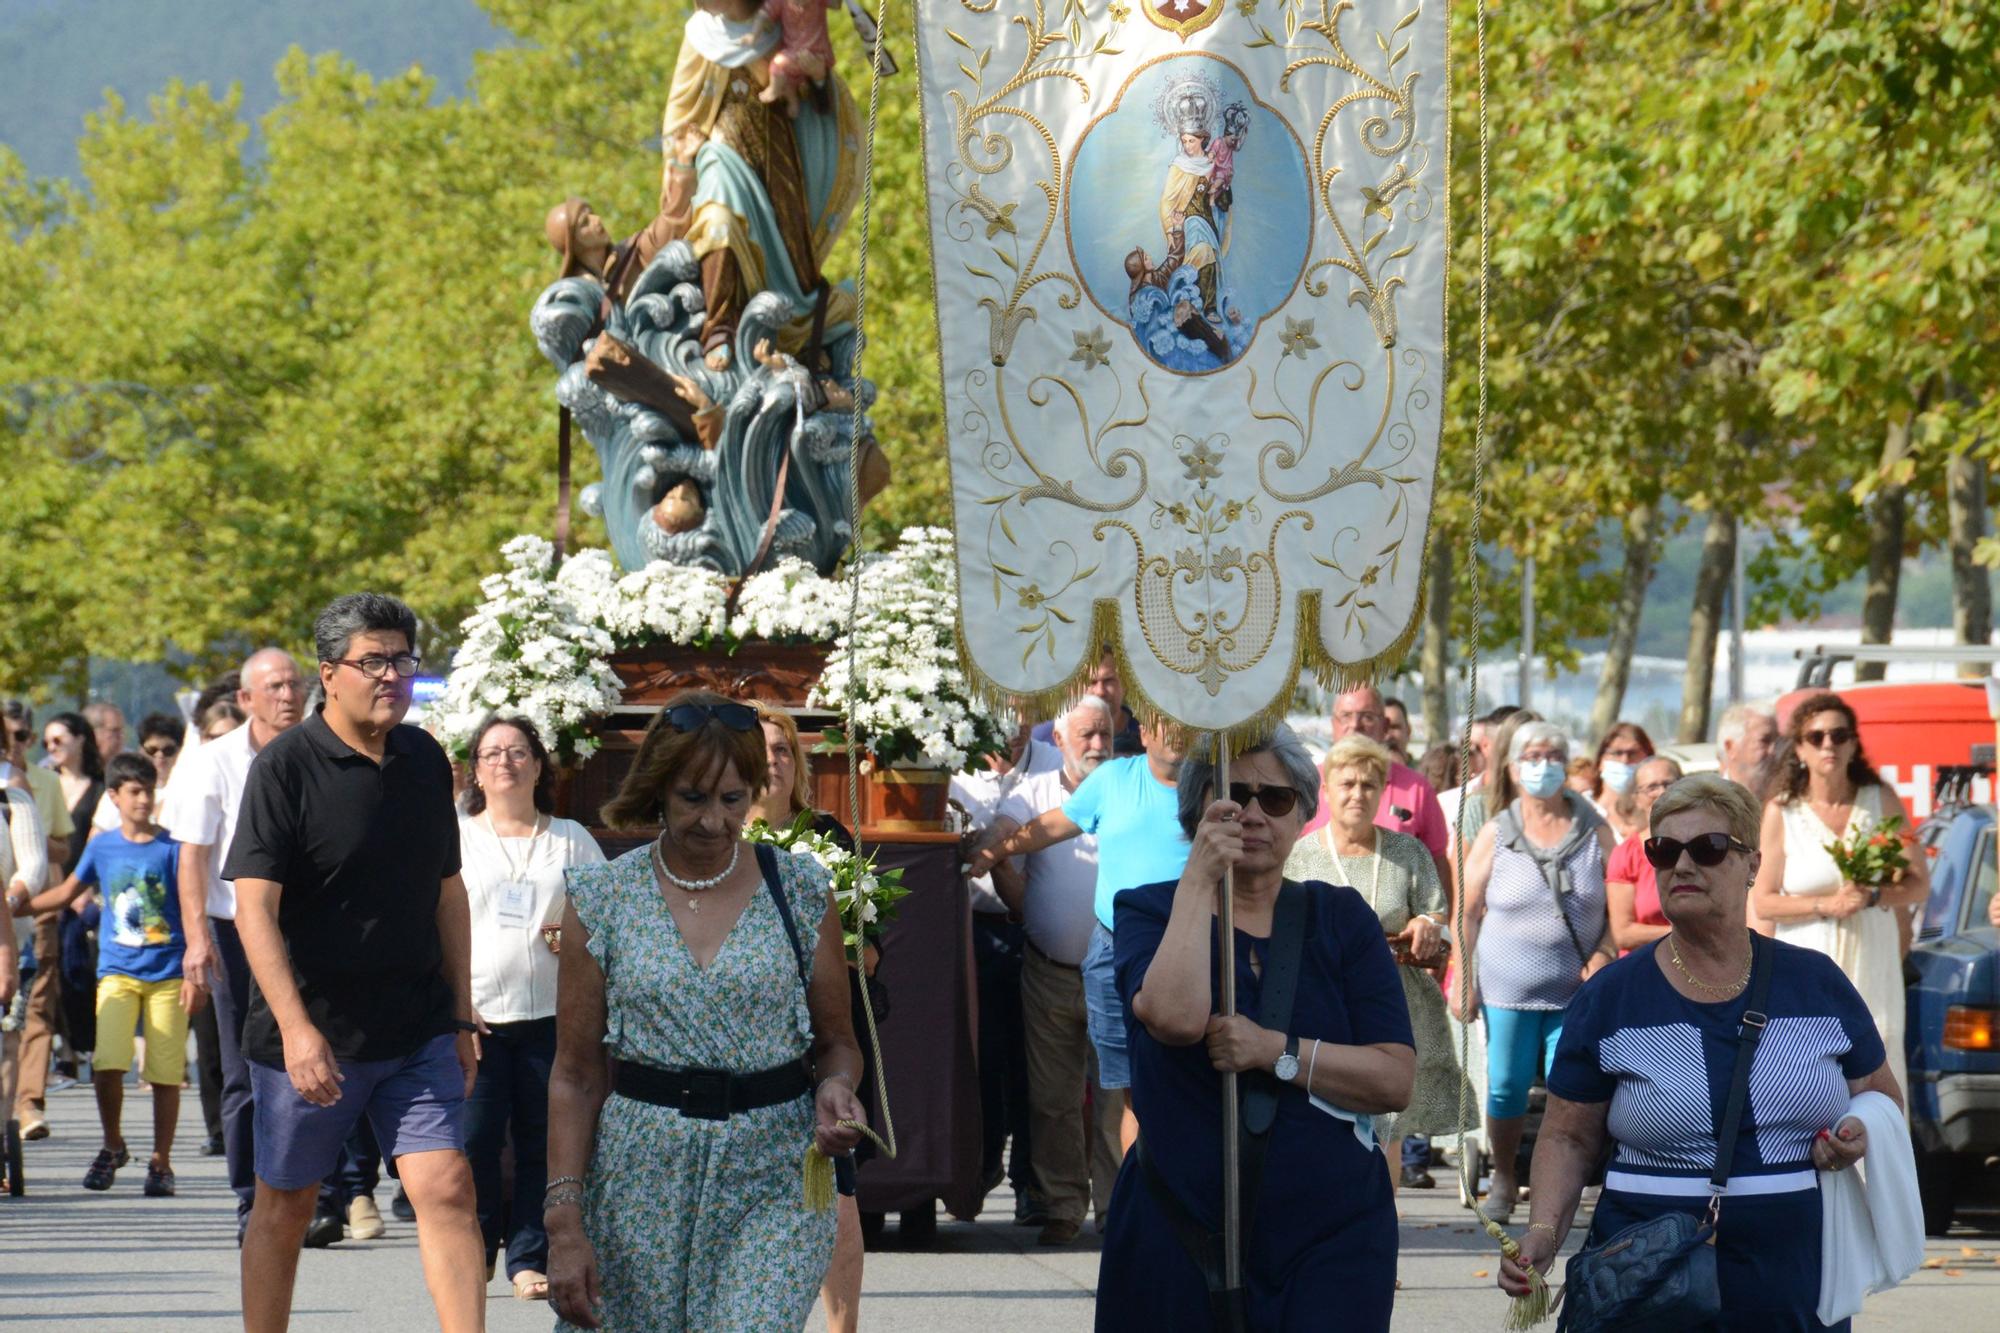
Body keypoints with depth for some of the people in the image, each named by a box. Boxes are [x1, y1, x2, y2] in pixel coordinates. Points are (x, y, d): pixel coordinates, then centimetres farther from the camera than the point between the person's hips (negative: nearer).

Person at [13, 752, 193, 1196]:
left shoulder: (171, 849, 1)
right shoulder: (102, 847, 8)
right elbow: (66, 892, 21)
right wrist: (10, 909, 20)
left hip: (167, 975, -1)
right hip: (117, 971, 1)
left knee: (165, 1072, -2)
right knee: (107, 1064, -14)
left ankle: (161, 1163, 11)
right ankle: (112, 1146, 8)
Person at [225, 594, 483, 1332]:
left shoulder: (425, 760, 8)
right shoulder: (286, 766, -9)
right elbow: (254, 907, -15)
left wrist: (462, 1016, 14)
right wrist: (296, 1027, -24)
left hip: (418, 1031, 4)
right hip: (311, 1033, -4)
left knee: (447, 1189, -9)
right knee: (285, 1206, 8)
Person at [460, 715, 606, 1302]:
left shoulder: (572, 840, 13)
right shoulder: (454, 837, 9)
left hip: (552, 1013, 1)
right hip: (476, 1014, -1)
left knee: (542, 1142, -1)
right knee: (473, 1140, -9)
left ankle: (530, 1259, 7)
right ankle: (475, 1249, 6)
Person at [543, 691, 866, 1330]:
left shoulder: (801, 890, 3)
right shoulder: (601, 898, 1)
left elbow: (837, 1042, 11)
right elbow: (575, 1075, 2)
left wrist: (836, 1088, -13)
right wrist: (564, 1224, -5)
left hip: (773, 1184, -1)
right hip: (641, 1181, 1)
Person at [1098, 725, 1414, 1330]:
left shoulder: (1341, 917, 6)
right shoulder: (1149, 911, 2)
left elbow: (1396, 1080, -4)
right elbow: (1176, 1018, -21)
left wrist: (1274, 1051, -16)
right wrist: (1199, 881, -18)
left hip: (1332, 1241, 1)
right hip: (1182, 1236, -1)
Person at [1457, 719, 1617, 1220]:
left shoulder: (1594, 831, 3)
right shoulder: (1496, 835, 3)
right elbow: (1467, 911, 5)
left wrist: (1603, 954, -9)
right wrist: (1464, 980, -1)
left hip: (1577, 989, 0)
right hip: (1508, 988, 0)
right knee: (1506, 1087, 3)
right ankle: (1503, 1180, 21)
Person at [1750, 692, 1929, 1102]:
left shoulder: (1882, 801, 5)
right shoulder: (1782, 812, 0)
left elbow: (1919, 885, 6)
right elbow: (1763, 902, 0)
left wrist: (1873, 897, -13)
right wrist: (1827, 905, -14)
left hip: (1872, 964, 2)